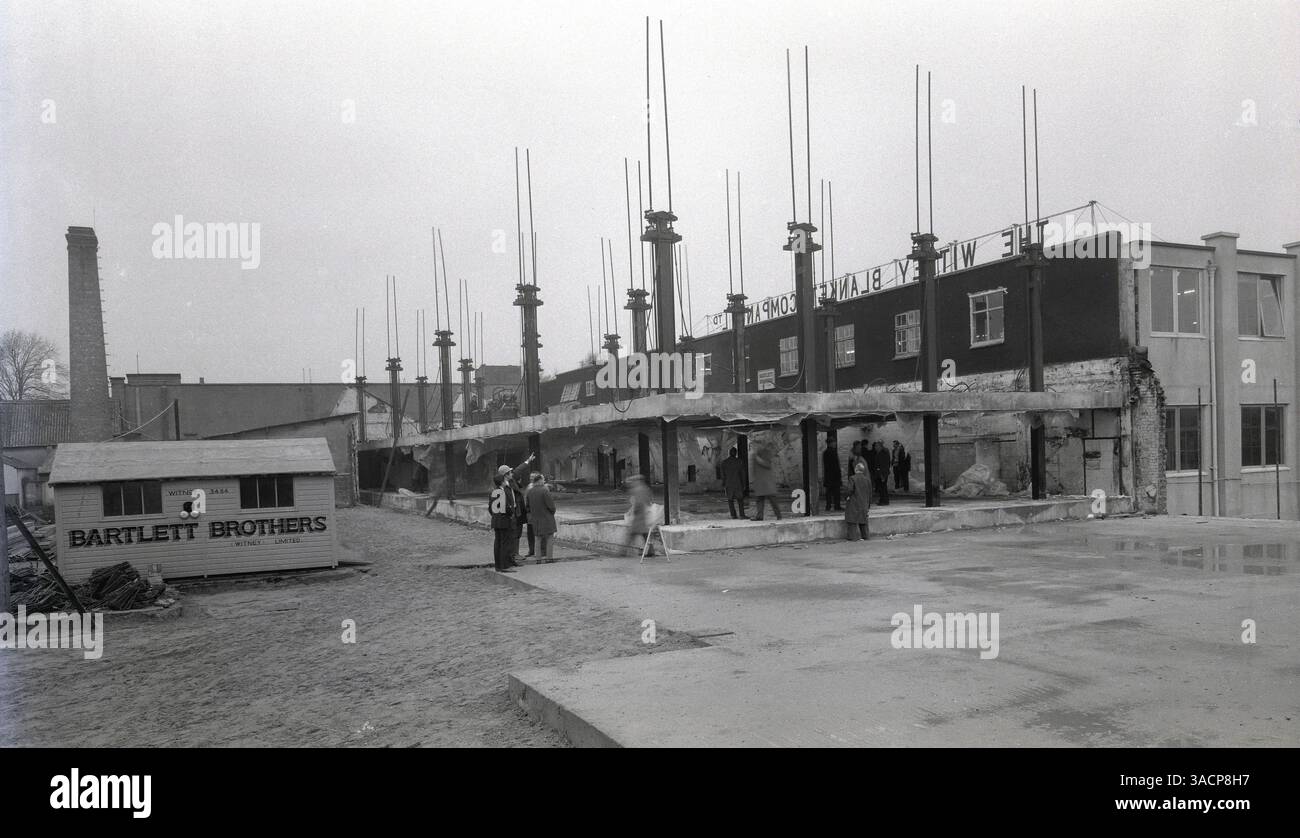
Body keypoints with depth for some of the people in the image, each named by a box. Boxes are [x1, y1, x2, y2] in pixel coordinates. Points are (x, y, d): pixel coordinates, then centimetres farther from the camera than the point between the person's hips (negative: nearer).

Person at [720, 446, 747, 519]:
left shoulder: (724, 462, -3)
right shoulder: (739, 462, -3)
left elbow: (723, 475, -1)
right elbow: (743, 474, 0)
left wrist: (723, 486, 4)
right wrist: (744, 485, 7)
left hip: (728, 484, 0)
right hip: (738, 483, 0)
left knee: (730, 500, 11)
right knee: (740, 499, 13)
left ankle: (733, 515, 0)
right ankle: (742, 514, 3)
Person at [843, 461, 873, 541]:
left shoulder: (852, 478, -12)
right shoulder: (867, 479, 3)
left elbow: (849, 490, -22)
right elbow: (869, 494, 7)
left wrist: (846, 497, -3)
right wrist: (869, 507, 14)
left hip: (853, 504, -5)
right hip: (864, 504, 5)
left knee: (853, 521, -1)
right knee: (862, 520, 16)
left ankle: (854, 536, -5)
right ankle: (864, 535, 20)